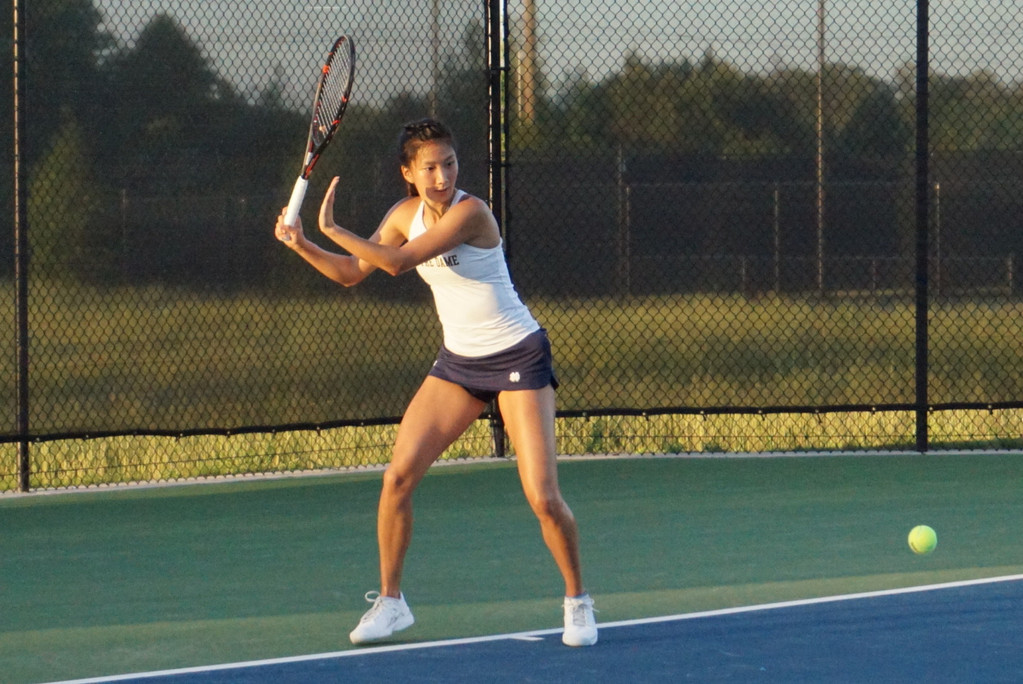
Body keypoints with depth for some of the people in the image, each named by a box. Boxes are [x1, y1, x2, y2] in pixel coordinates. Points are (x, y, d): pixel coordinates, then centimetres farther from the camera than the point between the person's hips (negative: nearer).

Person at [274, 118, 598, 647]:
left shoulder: (469, 212, -22)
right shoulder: (406, 215, 1)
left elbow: (398, 262, -30)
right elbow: (352, 272, 11)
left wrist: (331, 229, -24)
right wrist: (302, 246, -5)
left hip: (518, 359, -6)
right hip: (458, 361, 6)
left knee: (542, 496, -13)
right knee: (398, 476, -5)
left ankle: (577, 601, 8)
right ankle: (390, 601, 10)